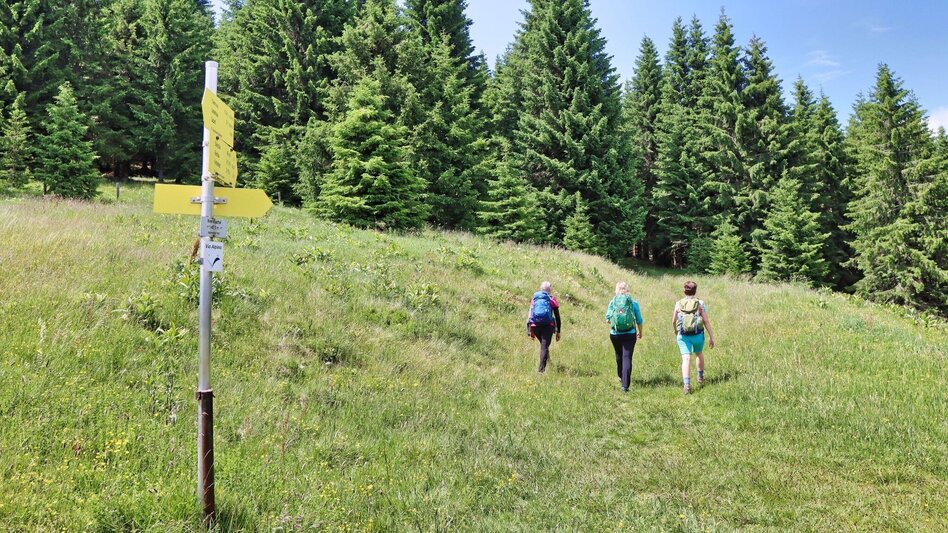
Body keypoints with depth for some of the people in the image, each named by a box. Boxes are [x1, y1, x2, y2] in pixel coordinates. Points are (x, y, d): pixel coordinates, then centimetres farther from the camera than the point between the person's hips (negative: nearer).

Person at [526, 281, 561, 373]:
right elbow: (557, 317, 6)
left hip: (535, 326, 3)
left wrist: (530, 331, 13)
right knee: (544, 346, -4)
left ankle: (547, 361, 36)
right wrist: (558, 332, 11)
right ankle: (541, 368, -16)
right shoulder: (552, 299, 8)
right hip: (548, 325, -3)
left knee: (543, 344, 25)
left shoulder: (534, 299, 15)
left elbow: (529, 315, 10)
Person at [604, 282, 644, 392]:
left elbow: (607, 319, -4)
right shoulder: (634, 303, -3)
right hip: (630, 334, -2)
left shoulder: (612, 302, -2)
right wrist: (640, 332, 19)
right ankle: (625, 385, -10)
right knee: (627, 358, -2)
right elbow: (639, 321, 2)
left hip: (615, 334, 2)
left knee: (619, 356, 22)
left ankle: (621, 377, 42)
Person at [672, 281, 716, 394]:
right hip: (698, 335, 1)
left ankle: (687, 384, -19)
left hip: (683, 335, 0)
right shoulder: (700, 304, -5)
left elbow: (673, 321, 6)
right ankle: (700, 377, 43)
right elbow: (706, 321, -7)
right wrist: (711, 336, -2)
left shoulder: (678, 304, -1)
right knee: (699, 354, 26)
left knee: (686, 359, -4)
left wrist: (675, 330, 27)